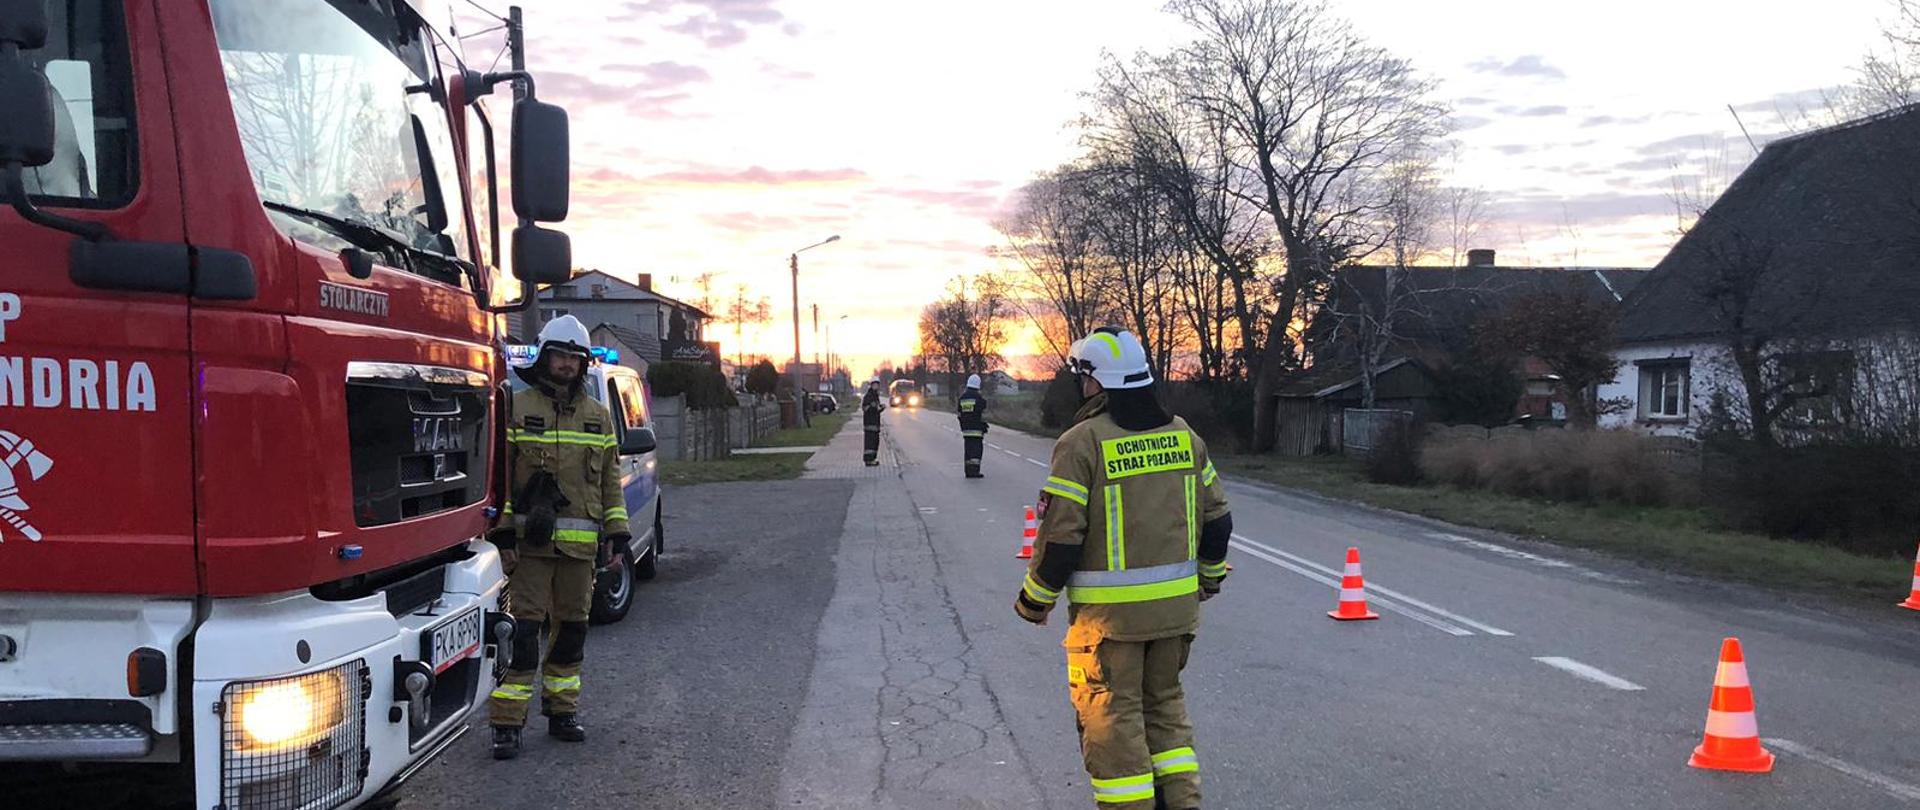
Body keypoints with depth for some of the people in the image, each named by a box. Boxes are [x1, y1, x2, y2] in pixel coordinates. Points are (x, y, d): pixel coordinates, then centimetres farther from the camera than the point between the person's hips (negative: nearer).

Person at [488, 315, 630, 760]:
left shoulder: (598, 416, 14)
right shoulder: (518, 408, 2)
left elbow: (610, 480, 16)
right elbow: (500, 473, -2)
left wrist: (616, 532, 9)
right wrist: (503, 530, -9)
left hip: (581, 542, 4)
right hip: (530, 540, -4)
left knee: (572, 627, 10)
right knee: (523, 627, -8)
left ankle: (562, 710, 23)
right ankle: (507, 722, -6)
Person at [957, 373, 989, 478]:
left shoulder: (962, 397, 9)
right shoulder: (979, 398, -9)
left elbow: (960, 414, 13)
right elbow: (983, 415, -11)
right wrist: (984, 427, -4)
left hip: (966, 428, 6)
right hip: (977, 428, -6)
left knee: (968, 448, 9)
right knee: (977, 448, -5)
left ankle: (968, 471, 10)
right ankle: (974, 470, -13)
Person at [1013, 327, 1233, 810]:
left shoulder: (1083, 441, -13)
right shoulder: (1183, 434, 6)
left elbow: (1061, 535, -14)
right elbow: (1217, 517, 12)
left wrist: (1035, 599, 0)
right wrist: (1210, 574, 29)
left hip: (1109, 609, -6)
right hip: (1177, 603, 6)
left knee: (1112, 715, 5)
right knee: (1164, 702, 20)